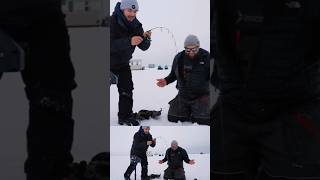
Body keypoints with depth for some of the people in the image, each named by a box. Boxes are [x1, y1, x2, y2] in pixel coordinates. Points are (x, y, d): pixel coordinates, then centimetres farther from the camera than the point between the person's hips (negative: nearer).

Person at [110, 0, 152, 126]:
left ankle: (125, 117, 20)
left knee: (127, 89, 6)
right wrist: (129, 41, -49)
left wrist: (146, 38, -31)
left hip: (122, 63, 5)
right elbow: (110, 45, -38)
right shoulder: (112, 22, -26)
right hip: (109, 62, -5)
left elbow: (143, 47, -8)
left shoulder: (136, 25, -7)